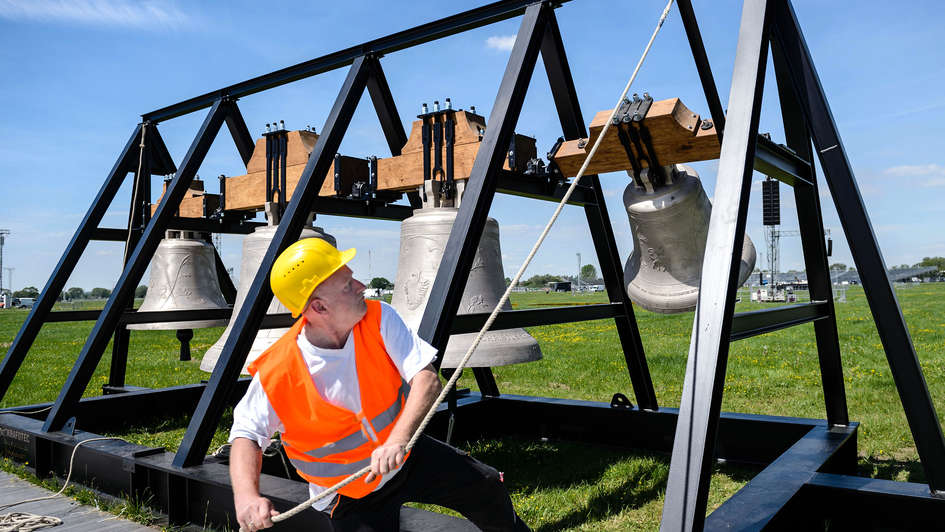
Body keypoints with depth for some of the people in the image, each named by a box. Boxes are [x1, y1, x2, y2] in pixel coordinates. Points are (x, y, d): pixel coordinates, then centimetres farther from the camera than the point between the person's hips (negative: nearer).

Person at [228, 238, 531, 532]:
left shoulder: (378, 319, -20)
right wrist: (246, 494, -34)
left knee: (487, 487, 9)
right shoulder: (276, 374, -25)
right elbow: (247, 434, -14)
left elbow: (427, 379, -27)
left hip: (404, 453, 3)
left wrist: (397, 441, -42)